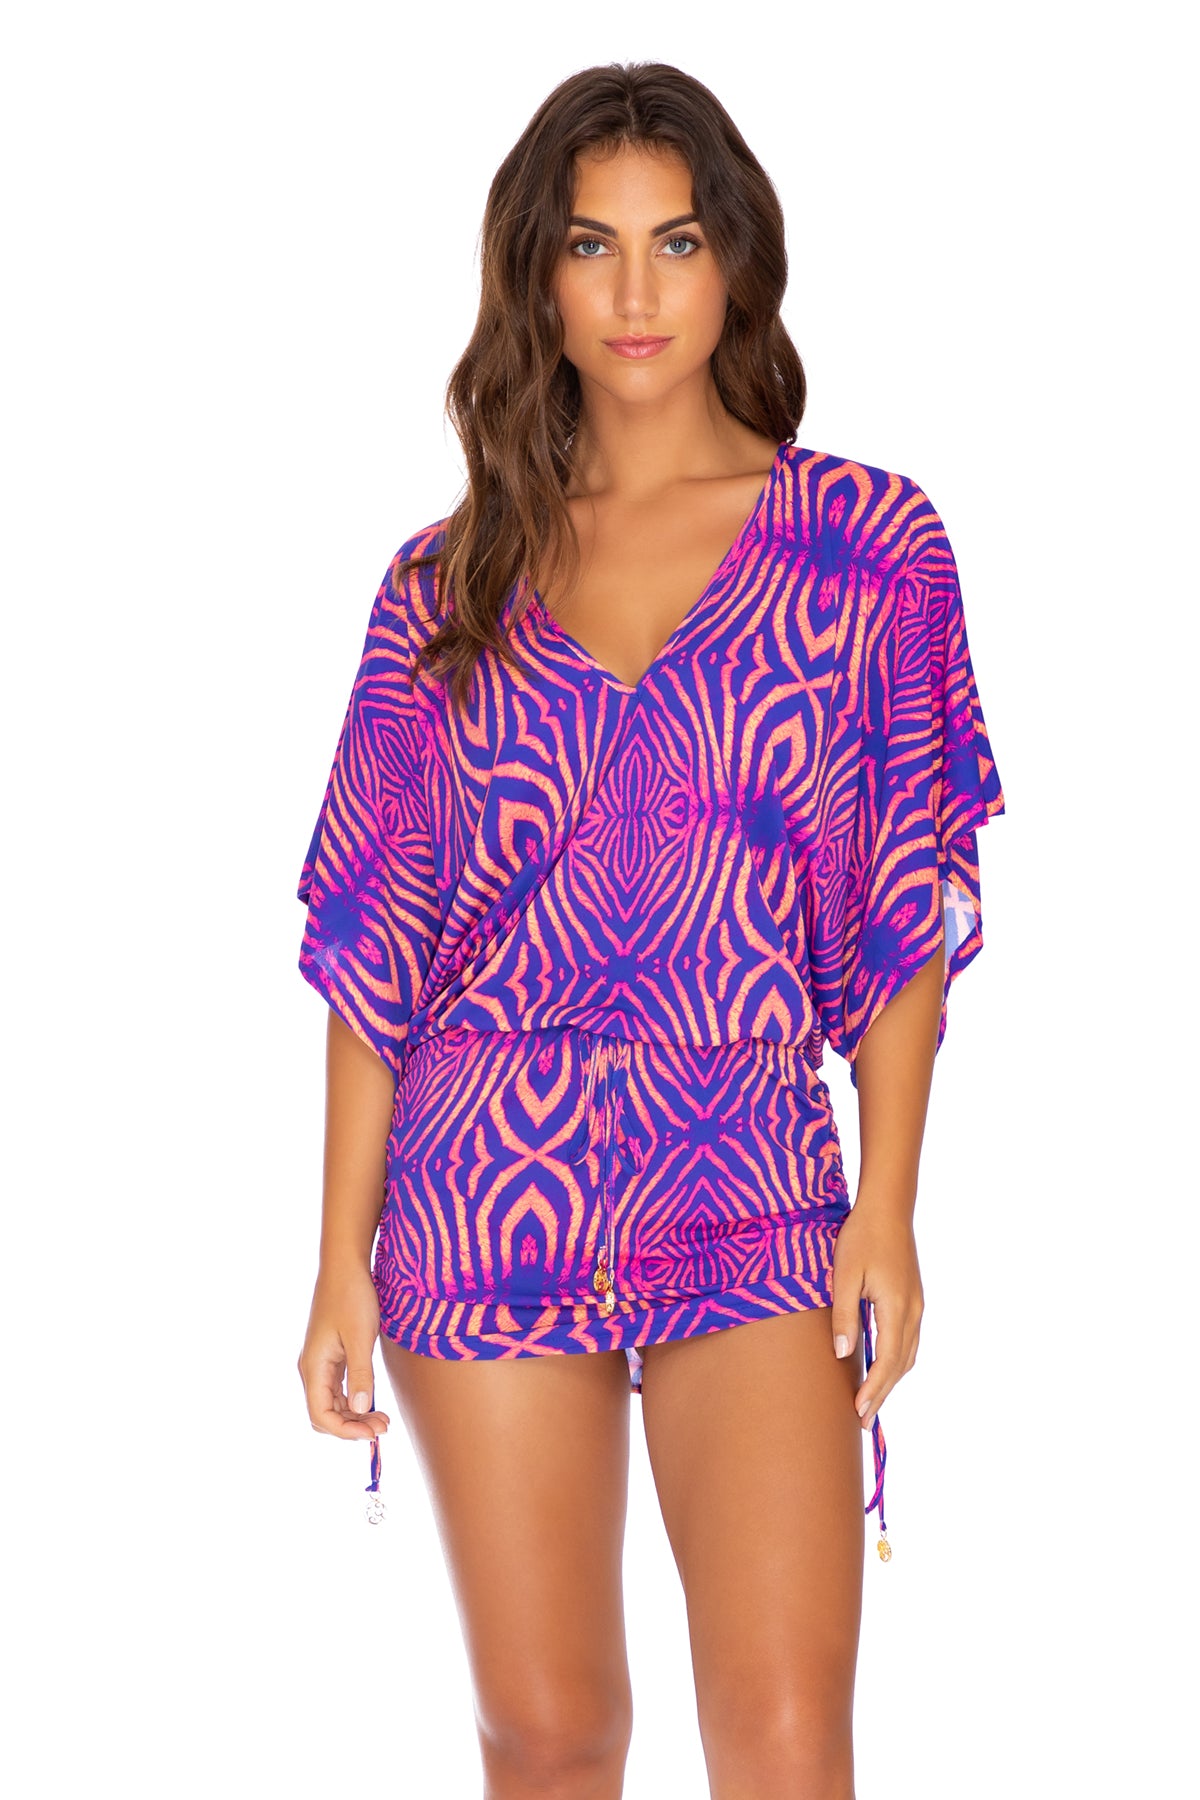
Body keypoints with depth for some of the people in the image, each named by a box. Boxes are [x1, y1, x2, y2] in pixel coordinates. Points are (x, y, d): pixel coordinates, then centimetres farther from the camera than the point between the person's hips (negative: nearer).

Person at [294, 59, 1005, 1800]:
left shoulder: (867, 543, 3)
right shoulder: (450, 582, 6)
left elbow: (906, 904, 4)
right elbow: (377, 944, 6)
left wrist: (888, 1207, -4)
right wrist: (342, 1260, 2)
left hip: (750, 1194, -1)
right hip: (484, 1189, 1)